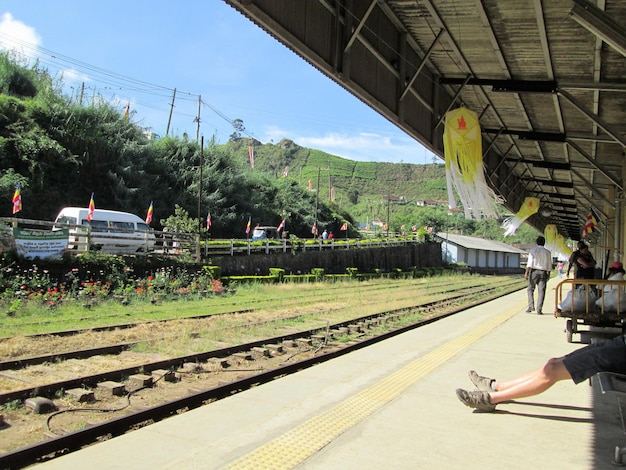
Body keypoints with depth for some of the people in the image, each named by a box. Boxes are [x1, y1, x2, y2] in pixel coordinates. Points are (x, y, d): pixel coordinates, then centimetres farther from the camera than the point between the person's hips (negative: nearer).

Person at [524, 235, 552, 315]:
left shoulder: (533, 250, -2)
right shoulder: (547, 252, 6)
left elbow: (530, 262, -9)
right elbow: (549, 265, 8)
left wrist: (526, 272, -9)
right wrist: (548, 274, 17)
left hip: (534, 271, -2)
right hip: (543, 272, 2)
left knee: (530, 289, 8)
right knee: (541, 291, 2)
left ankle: (531, 306, -3)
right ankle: (539, 310, 1)